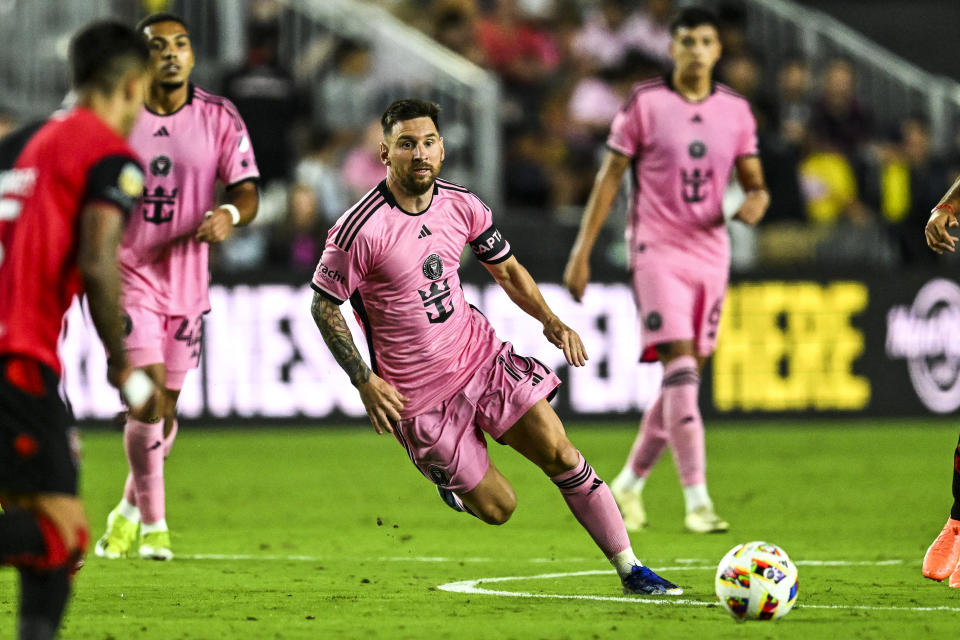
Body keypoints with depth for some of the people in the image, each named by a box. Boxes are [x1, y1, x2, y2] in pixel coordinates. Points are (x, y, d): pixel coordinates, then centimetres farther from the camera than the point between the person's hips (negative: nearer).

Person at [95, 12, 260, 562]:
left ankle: (130, 512, 32)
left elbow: (248, 191, -5)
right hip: (129, 274, -3)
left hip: (187, 279, 3)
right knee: (149, 397, -17)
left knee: (166, 406, 11)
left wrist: (230, 214, -27)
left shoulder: (220, 118, -1)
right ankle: (153, 525, -6)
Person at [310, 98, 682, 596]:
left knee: (559, 454, -5)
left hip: (479, 354, 5)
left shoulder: (460, 206, -2)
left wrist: (550, 321, -1)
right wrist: (365, 381, -16)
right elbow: (323, 304, -10)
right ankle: (452, 480, 33)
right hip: (418, 394, -5)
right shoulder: (361, 229, -20)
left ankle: (629, 569, 5)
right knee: (497, 507, -3)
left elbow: (507, 270, 14)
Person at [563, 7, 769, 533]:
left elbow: (754, 182, 13)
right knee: (680, 369, -17)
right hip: (658, 249, -5)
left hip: (711, 253, 5)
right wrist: (582, 251, -4)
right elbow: (610, 176, 0)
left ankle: (628, 484, 25)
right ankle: (697, 502, -20)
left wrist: (756, 201, -12)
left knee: (685, 378, 7)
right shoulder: (645, 104, -4)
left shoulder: (736, 111, 7)